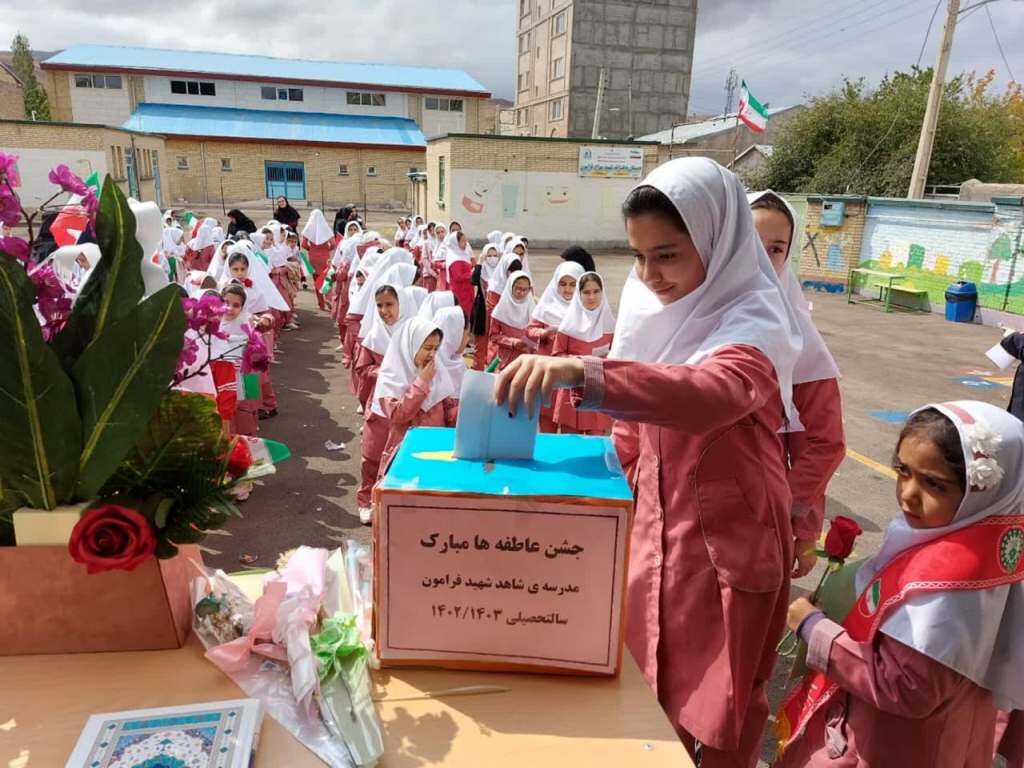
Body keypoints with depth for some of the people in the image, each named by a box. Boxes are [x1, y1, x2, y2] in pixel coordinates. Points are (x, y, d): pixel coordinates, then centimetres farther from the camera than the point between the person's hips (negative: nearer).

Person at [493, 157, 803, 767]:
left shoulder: (754, 325, -21)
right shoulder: (653, 312, 0)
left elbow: (710, 394, -45)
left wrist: (583, 373, -57)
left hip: (726, 545, -6)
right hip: (651, 529, 6)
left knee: (710, 717, 12)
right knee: (643, 695, 21)